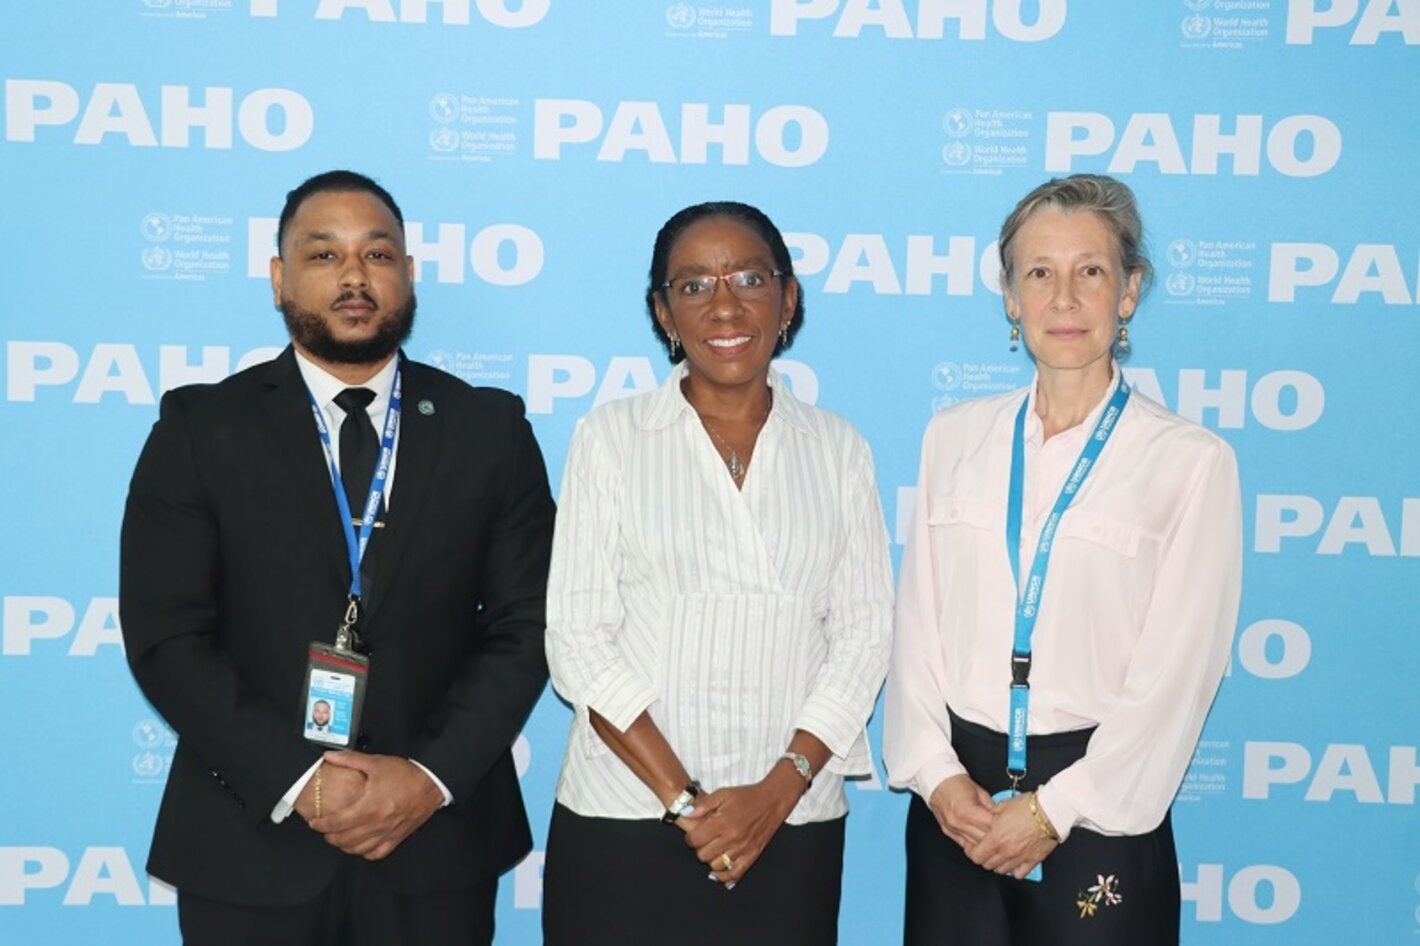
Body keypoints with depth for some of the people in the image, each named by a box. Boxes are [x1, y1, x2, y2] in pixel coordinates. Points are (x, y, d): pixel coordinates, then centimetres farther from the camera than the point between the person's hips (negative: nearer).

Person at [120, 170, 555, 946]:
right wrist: (294, 780, -16)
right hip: (251, 847, -1)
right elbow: (166, 636, -6)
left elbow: (525, 625, -1)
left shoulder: (491, 429, 2)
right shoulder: (200, 428, -1)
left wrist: (434, 774, -13)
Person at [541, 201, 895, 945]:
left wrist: (779, 790, -10)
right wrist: (684, 798, -10)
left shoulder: (837, 449, 7)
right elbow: (577, 638, -4)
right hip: (622, 825, -1)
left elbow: (864, 630, 1)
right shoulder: (610, 437, 2)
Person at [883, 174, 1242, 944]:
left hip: (1100, 809, -3)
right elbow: (916, 623, 4)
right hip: (954, 803, 3)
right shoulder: (954, 437, 6)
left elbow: (1176, 671, -8)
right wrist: (937, 772, -6)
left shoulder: (1190, 460, -5)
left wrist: (1058, 808, -11)